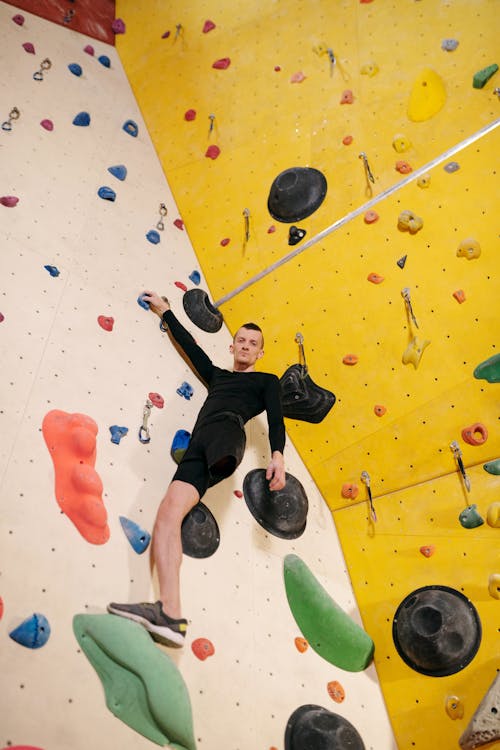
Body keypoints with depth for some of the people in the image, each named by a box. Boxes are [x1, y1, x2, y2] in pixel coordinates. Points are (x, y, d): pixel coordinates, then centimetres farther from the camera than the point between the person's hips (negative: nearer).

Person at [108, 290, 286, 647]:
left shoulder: (267, 380, 22)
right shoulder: (216, 375, 37)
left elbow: (276, 418, 6)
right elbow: (188, 343, 45)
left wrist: (277, 455, -14)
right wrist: (165, 311, 54)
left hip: (226, 430, -3)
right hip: (199, 446, 3)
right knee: (168, 511, -20)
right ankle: (170, 614, -32)